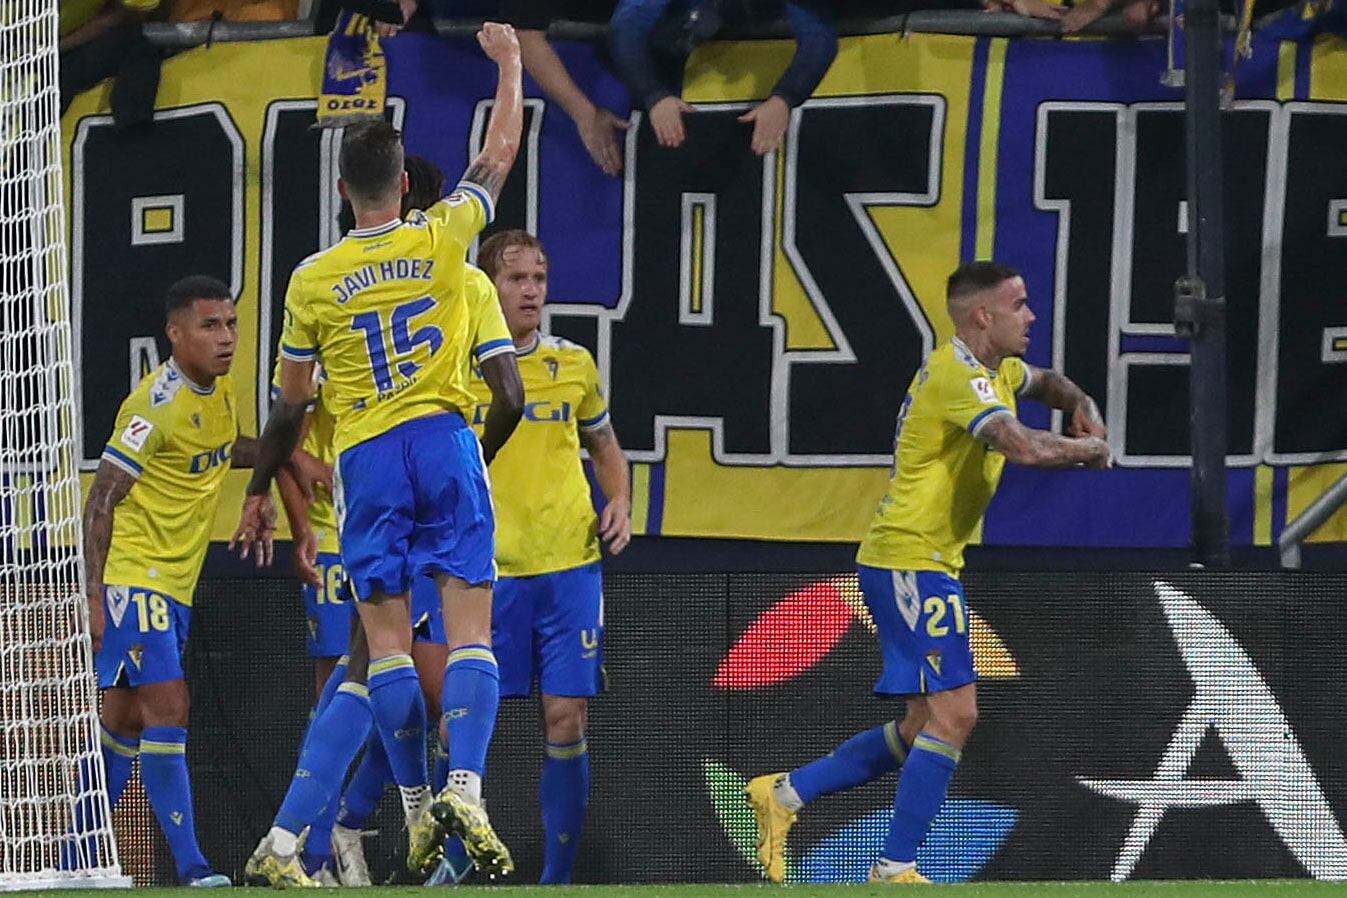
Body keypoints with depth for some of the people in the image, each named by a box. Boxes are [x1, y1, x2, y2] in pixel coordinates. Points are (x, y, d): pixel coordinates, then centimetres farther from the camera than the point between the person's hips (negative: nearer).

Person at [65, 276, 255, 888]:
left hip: (174, 585, 9)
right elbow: (101, 499, -18)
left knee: (125, 720, 13)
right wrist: (93, 595, -22)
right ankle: (190, 866, -19)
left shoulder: (218, 390, 7)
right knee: (167, 709, -16)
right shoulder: (157, 405, -18)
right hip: (130, 578, -9)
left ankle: (78, 858, 22)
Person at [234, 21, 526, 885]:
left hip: (365, 461, 1)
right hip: (445, 443, -1)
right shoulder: (441, 240, 0)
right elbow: (500, 153, 15)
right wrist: (509, 62, 30)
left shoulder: (312, 280, 1)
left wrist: (261, 492, 20)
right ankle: (466, 786, -22)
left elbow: (290, 404, 7)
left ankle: (419, 809, 2)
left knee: (387, 643, 4)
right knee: (470, 626, -5)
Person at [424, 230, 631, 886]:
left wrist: (619, 503, 5)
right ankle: (452, 860, 15)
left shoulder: (574, 363, 8)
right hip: (487, 569, -2)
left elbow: (604, 445, 23)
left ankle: (557, 879, 7)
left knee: (565, 721, -2)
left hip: (569, 566, 2)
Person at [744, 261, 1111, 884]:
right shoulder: (957, 376, -18)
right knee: (953, 713, -12)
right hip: (911, 562, -10)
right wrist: (1091, 450, -13)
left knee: (926, 727, 12)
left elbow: (1043, 383, 37)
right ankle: (895, 869, -8)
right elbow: (1026, 447, -32)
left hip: (923, 566, 10)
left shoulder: (993, 370, 14)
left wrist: (1080, 405, 15)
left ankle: (784, 792, 17)